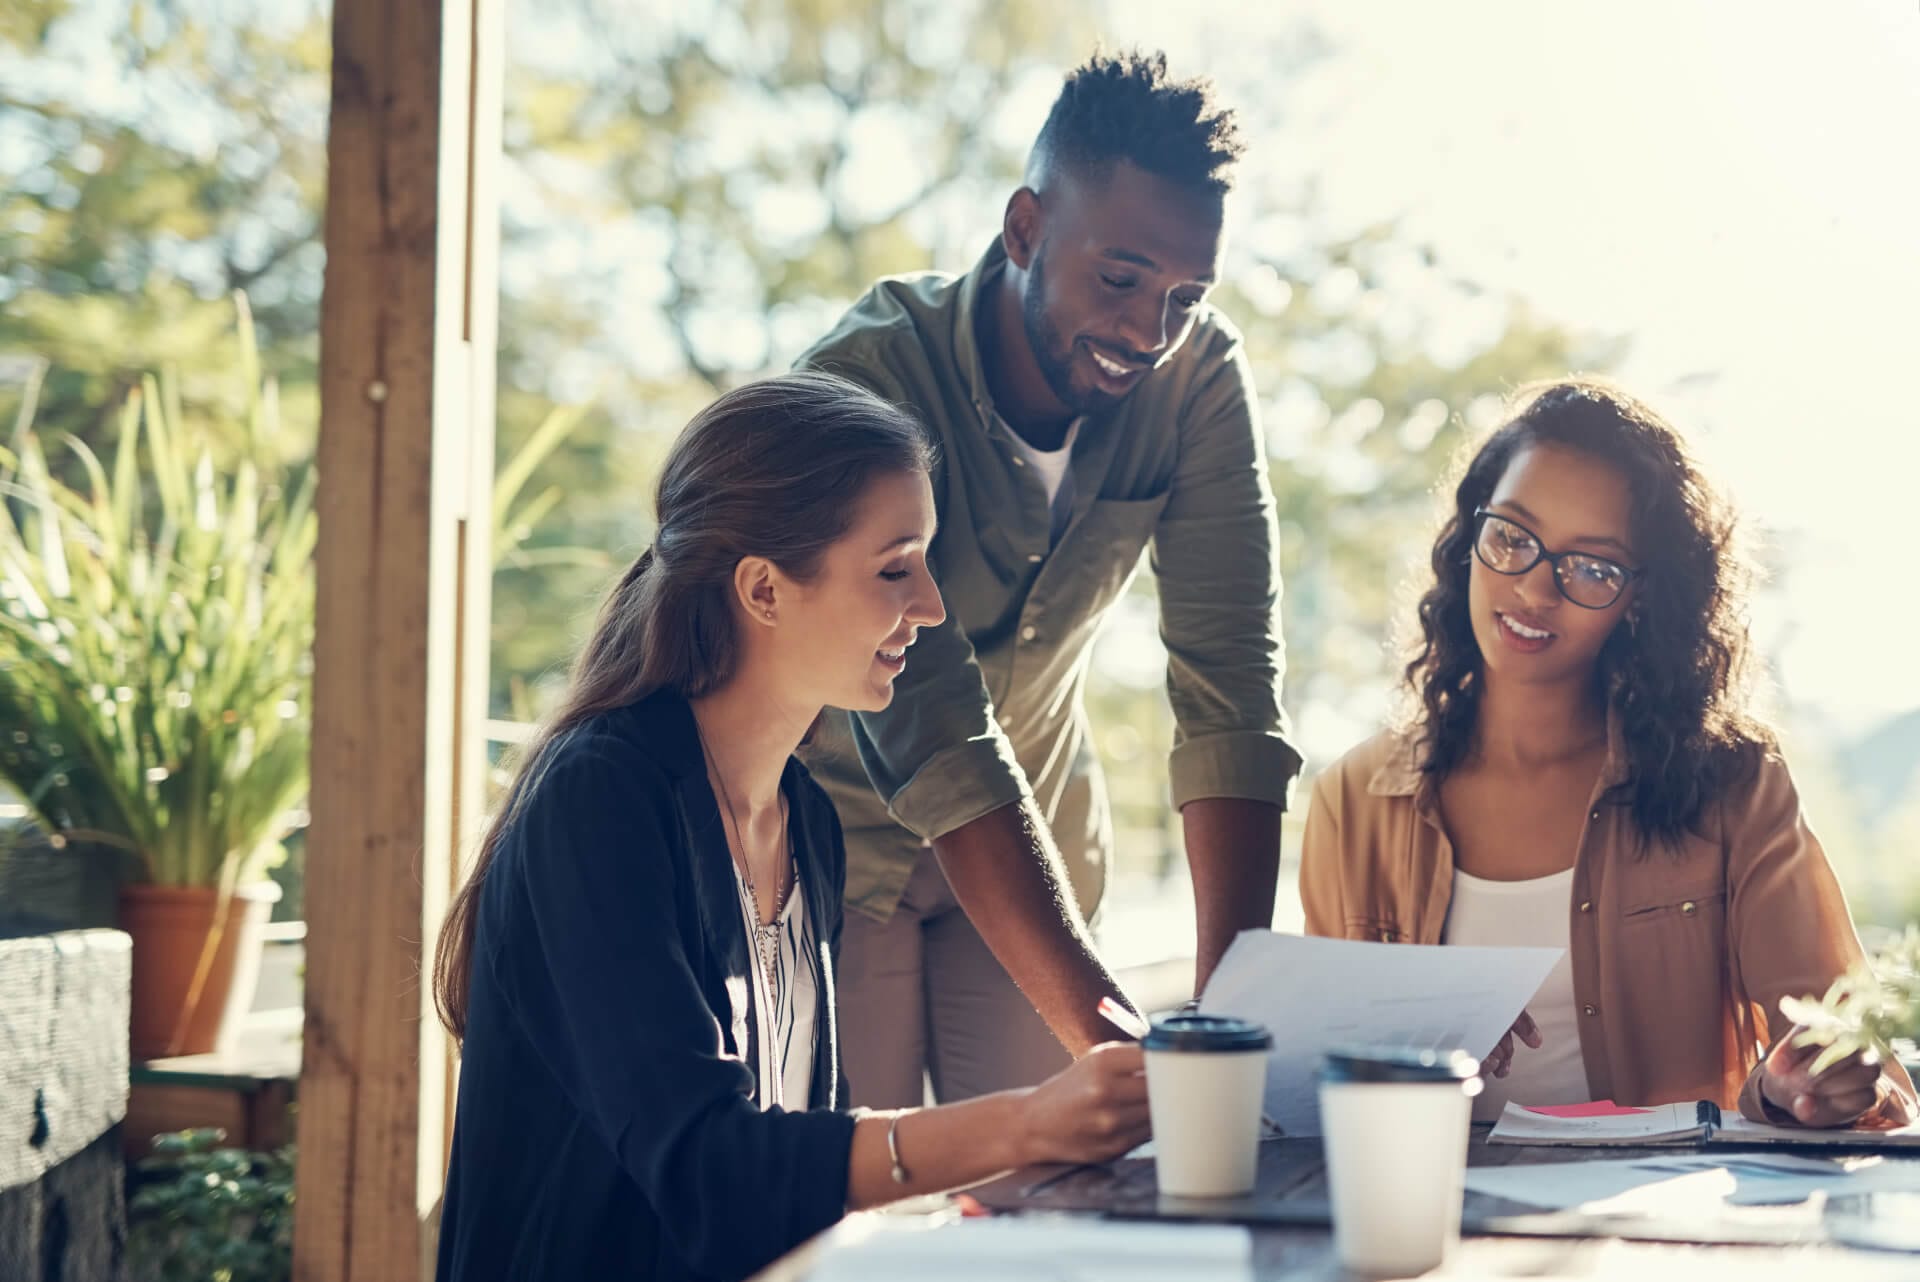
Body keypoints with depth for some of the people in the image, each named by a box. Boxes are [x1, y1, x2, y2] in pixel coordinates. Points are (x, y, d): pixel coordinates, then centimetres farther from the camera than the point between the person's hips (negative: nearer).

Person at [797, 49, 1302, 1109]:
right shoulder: (867, 377, -30)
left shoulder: (1199, 377, -16)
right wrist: (1104, 1031, -45)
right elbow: (932, 736, -37)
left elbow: (1231, 699, -20)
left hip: (1034, 823, 4)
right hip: (841, 820, -3)